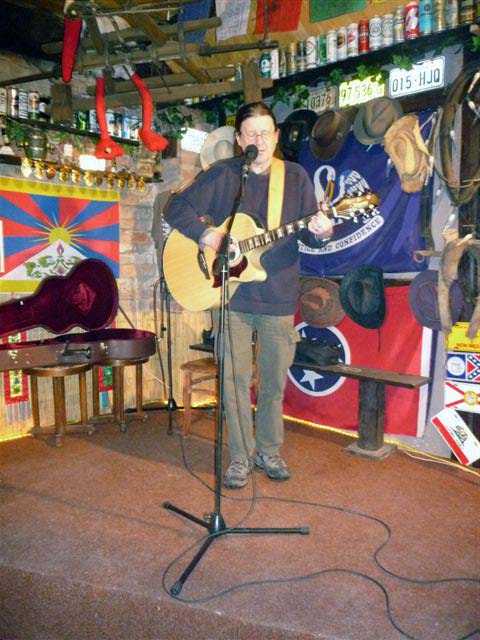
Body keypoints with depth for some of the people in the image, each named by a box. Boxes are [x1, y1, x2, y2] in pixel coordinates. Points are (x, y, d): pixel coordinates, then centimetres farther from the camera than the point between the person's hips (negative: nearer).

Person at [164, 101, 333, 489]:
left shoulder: (296, 176, 7)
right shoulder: (221, 175, 3)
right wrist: (206, 235, -13)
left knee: (274, 380, 10)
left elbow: (310, 233, 5)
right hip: (233, 295, -1)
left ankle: (269, 451, 30)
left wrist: (320, 232, -19)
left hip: (279, 297, 1)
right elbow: (176, 208, 3)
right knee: (235, 380, 5)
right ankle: (240, 457, 22)